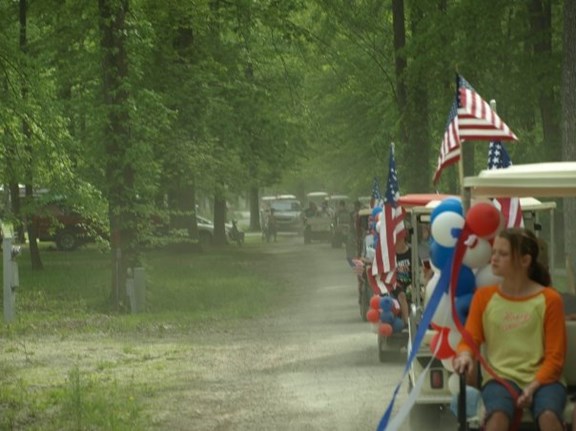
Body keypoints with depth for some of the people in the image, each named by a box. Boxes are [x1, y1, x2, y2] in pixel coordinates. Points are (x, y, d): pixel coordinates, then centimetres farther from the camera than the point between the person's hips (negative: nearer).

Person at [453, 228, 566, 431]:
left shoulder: (549, 299, 3)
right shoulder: (484, 296, 10)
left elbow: (555, 356, 1)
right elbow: (469, 339, 5)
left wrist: (533, 386, -14)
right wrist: (465, 355, -20)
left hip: (541, 379, -1)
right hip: (500, 378, 1)